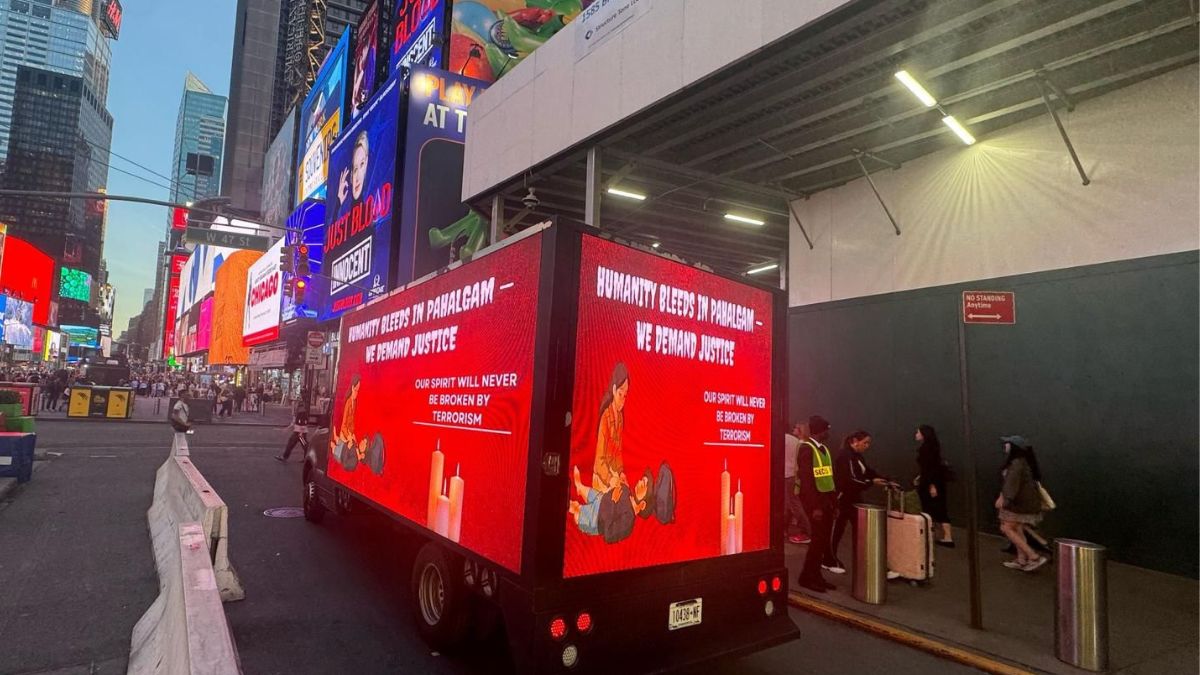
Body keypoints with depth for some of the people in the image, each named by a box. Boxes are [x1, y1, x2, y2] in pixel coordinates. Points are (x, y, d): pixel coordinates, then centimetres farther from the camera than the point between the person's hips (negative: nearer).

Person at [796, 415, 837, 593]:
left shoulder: (824, 448, 13)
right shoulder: (806, 449, -14)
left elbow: (830, 476, 15)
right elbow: (806, 480, -18)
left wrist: (834, 501, 10)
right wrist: (815, 507, -21)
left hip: (827, 498, 8)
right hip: (814, 499, -8)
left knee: (824, 540, 10)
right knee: (818, 539, -7)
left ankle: (816, 575, 21)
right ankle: (807, 577, 6)